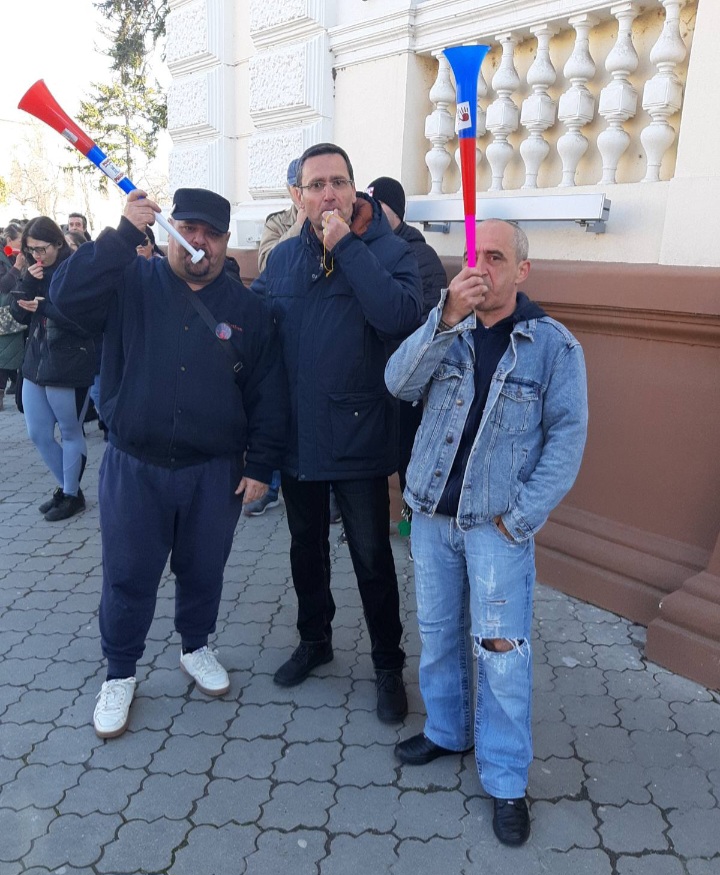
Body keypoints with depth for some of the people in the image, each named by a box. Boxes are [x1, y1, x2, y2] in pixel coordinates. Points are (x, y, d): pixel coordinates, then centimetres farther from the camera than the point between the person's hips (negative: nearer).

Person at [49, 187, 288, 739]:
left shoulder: (247, 309, 2)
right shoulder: (132, 283, -1)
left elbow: (269, 394, 2)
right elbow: (68, 296, -20)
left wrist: (261, 465, -2)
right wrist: (124, 235, -25)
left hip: (215, 472, 1)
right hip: (133, 466, -1)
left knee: (203, 571, 17)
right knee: (128, 577, 10)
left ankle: (196, 647, 43)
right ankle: (120, 674, 32)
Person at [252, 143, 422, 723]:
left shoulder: (389, 251, -8)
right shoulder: (283, 257, 6)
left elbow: (400, 316, -26)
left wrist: (346, 246, -23)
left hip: (358, 440, -4)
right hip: (296, 437, 5)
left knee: (372, 559, 7)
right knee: (307, 549, 21)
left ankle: (389, 665, 28)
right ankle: (314, 640, 43)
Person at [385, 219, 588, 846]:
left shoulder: (554, 344, -5)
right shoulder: (446, 332, 4)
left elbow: (567, 436, -7)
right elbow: (399, 383, -13)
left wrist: (521, 517, -13)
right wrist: (447, 317, -27)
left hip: (498, 523, -3)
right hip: (432, 513, 4)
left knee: (502, 650, 0)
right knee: (438, 632, 17)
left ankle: (506, 781, 19)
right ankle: (446, 730, 39)